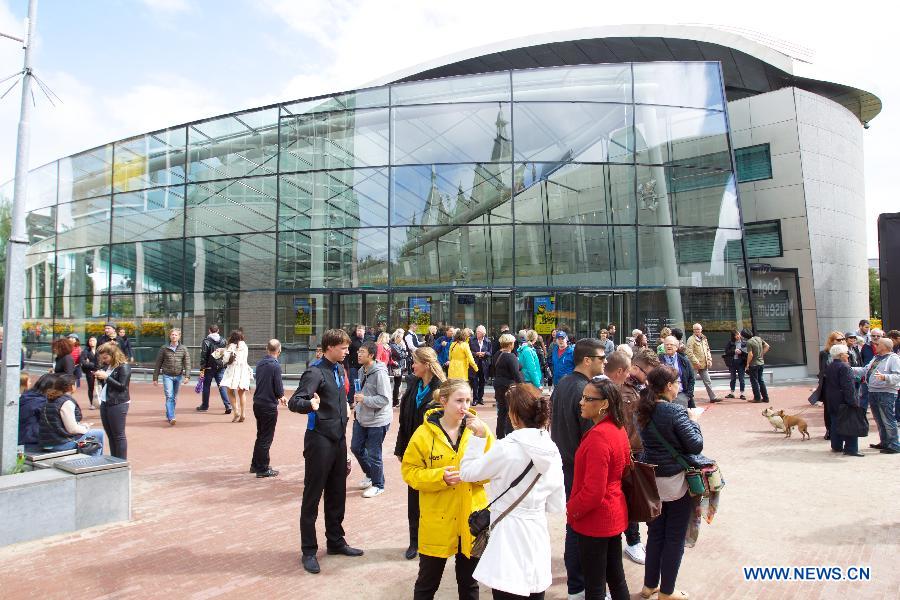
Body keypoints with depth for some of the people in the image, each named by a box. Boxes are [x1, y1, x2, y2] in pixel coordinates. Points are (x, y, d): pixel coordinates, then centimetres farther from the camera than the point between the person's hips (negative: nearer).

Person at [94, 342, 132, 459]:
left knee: (119, 435, -3)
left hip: (118, 404, -8)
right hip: (104, 403, 8)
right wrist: (99, 377, 0)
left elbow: (122, 386, -16)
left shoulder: (124, 367, -11)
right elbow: (105, 383, 20)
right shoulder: (106, 366, 12)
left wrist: (106, 377, -17)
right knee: (110, 435, 11)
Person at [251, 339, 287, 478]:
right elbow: (279, 389, -18)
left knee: (260, 436, 21)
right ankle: (263, 469, 11)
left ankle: (255, 465, 31)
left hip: (258, 403, 7)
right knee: (266, 439, 3)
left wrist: (279, 396, 18)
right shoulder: (275, 365, -18)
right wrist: (281, 396, 6)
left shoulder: (260, 363, 4)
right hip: (269, 406, -7)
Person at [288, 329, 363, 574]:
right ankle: (308, 551, 14)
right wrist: (309, 404, -48)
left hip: (339, 438, 8)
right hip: (320, 440, -7)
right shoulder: (315, 372, -16)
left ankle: (336, 541, 31)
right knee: (313, 496, 3)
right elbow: (294, 402, -28)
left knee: (337, 494, 16)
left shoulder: (340, 369, 9)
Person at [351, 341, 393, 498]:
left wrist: (364, 399, -28)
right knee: (356, 447, 17)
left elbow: (385, 399, -24)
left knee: (373, 454, 1)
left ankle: (378, 485, 21)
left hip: (377, 420, -9)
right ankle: (370, 475, 39)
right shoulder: (362, 371, 5)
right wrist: (357, 406, 11)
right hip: (361, 418, 9)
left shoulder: (380, 373, -22)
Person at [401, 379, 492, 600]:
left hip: (471, 519, 2)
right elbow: (409, 471, -5)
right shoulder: (424, 433, -9)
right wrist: (440, 477, -20)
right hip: (437, 521, -1)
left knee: (469, 582, 19)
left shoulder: (478, 429, -4)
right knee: (428, 582, 14)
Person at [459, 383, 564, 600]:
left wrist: (478, 437, -1)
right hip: (537, 533, 6)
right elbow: (557, 506, 5)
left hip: (509, 533, -6)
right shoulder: (552, 451, -2)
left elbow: (467, 472, -7)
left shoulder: (506, 448, -20)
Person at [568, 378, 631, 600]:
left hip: (595, 520, -9)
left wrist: (570, 510, -10)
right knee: (616, 577, 21)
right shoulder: (619, 429, 3)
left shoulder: (598, 436, -26)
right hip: (615, 515, 9)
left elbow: (593, 491, -26)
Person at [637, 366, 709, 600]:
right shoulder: (675, 412, -19)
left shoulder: (644, 411, 0)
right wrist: (693, 421, -1)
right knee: (675, 538, 9)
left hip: (651, 479, 6)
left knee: (655, 534, 18)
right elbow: (696, 445, -17)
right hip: (676, 481, -6)